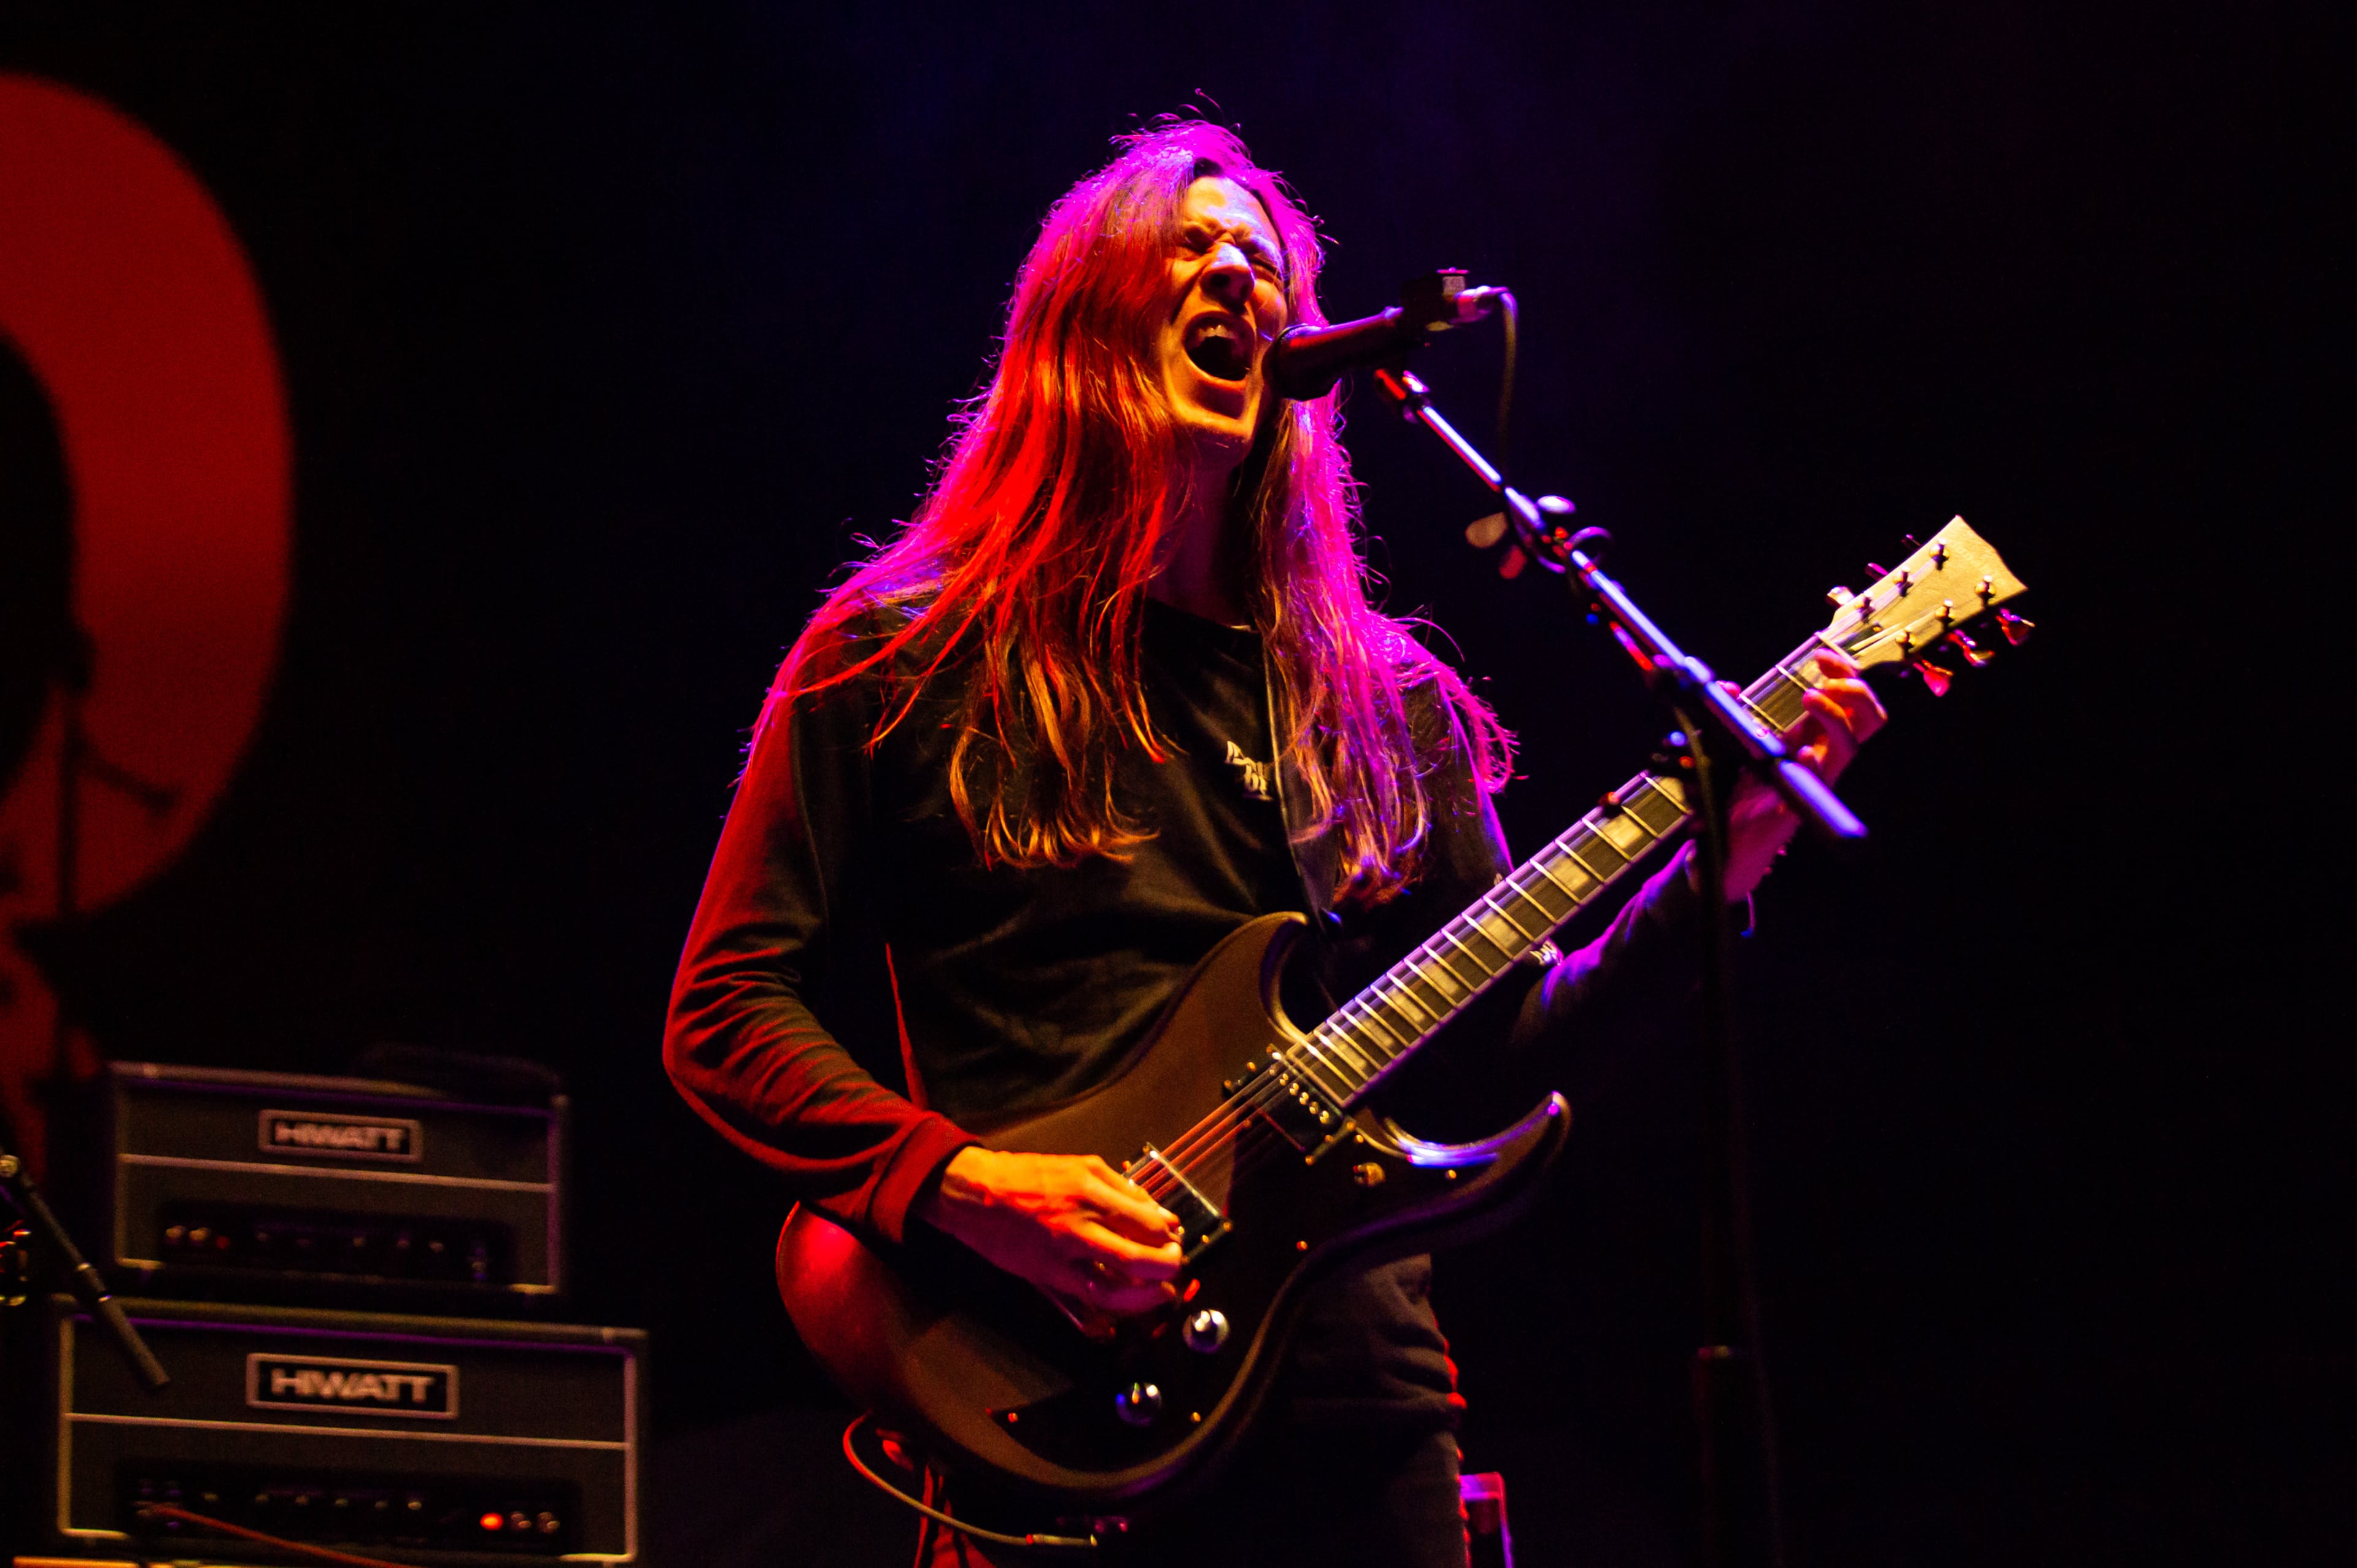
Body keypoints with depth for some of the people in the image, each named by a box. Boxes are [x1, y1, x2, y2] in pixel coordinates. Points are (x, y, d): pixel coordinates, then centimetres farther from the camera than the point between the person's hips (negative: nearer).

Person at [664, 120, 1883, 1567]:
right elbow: (726, 1012, -1)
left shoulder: (1383, 704, 15)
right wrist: (960, 1184, -15)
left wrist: (1718, 866, -2)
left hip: (1359, 1408, 4)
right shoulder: (906, 659, 3)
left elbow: (1511, 1034, 12)